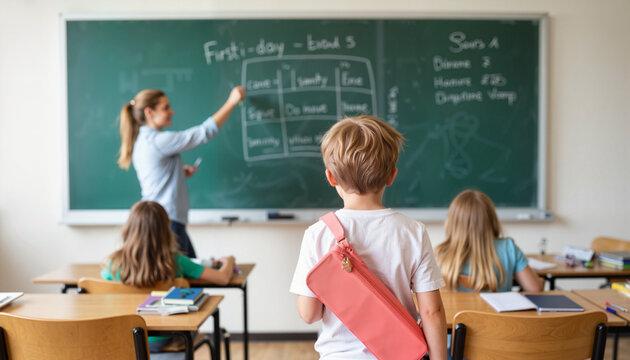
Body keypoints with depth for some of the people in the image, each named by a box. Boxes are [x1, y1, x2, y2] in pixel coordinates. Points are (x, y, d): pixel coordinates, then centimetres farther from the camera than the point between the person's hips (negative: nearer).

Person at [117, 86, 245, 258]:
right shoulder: (158, 140, -16)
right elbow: (205, 132, -16)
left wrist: (180, 172, 10)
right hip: (167, 221, -10)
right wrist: (231, 102, -8)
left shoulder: (141, 141, 14)